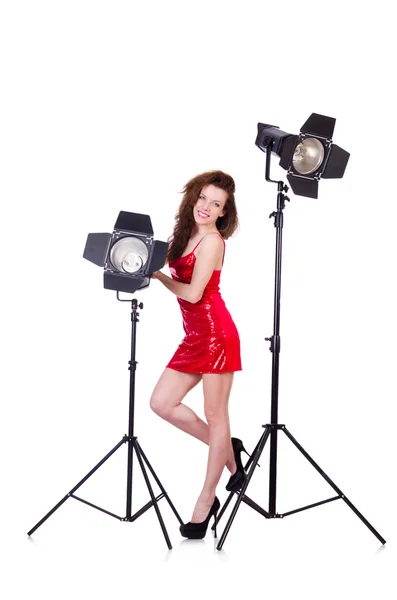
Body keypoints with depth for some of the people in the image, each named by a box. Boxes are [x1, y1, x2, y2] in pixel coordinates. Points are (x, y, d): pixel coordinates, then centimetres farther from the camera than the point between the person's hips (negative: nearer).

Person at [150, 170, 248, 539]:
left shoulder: (211, 240, -11)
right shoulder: (185, 233, 13)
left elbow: (192, 292, -16)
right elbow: (180, 278, 14)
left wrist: (157, 275, -4)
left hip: (215, 332, -9)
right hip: (195, 336, 9)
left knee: (215, 415, 0)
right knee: (161, 403, 5)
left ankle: (206, 502, 9)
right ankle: (228, 451, 21)